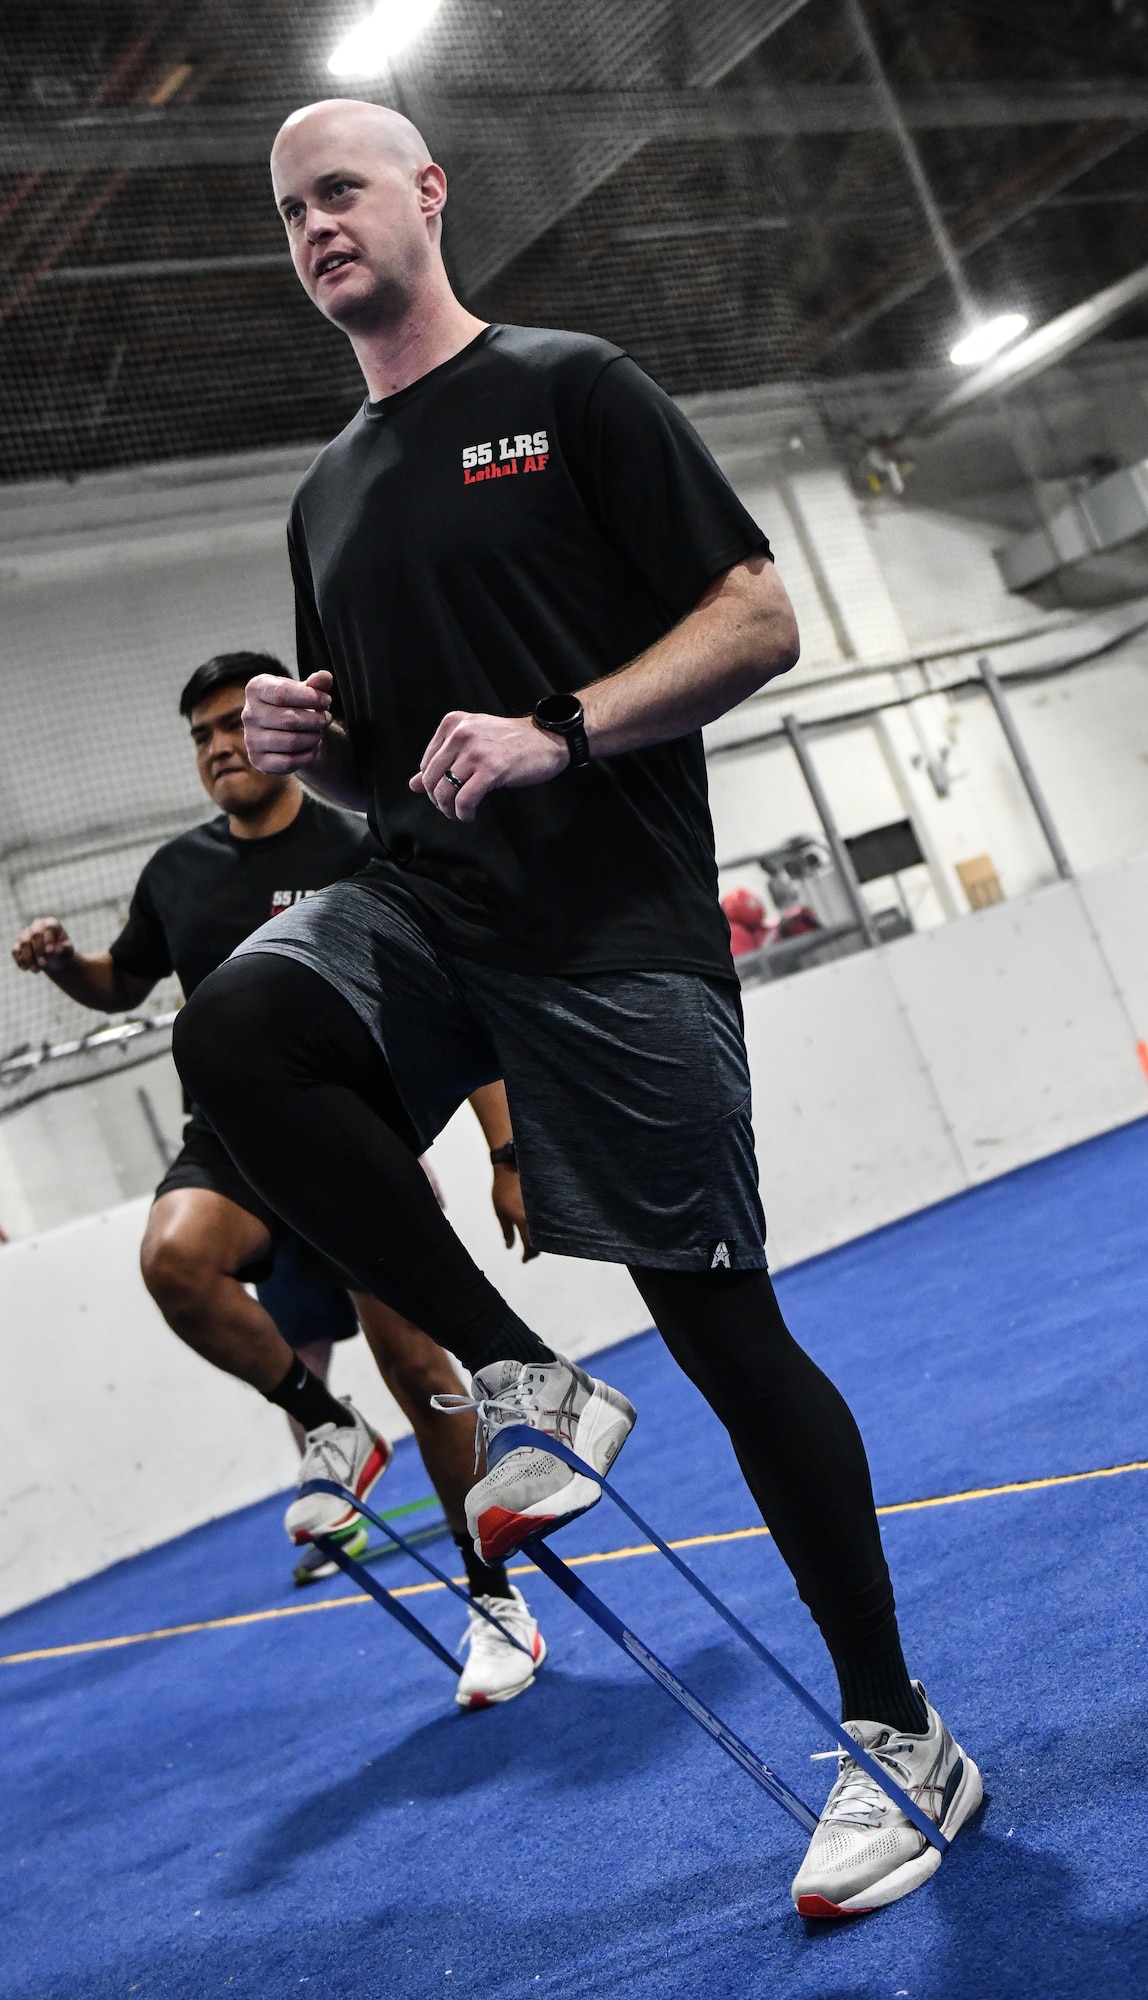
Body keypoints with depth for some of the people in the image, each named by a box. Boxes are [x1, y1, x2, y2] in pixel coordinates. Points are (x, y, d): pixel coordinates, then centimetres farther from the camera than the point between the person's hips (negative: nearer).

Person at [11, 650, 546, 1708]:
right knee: (175, 1255, -30)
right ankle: (329, 1427, -5)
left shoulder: (362, 855, -5)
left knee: (415, 1362, -6)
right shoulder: (177, 870, 8)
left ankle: (495, 1599, 14)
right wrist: (63, 961, 1)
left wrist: (506, 1156, -9)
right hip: (233, 1144, 3)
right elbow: (121, 985, 25)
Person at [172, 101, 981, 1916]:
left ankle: (902, 1737, 14)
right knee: (234, 1031, -27)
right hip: (420, 910, 5)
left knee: (722, 1327, -3)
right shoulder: (329, 497, 20)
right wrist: (310, 744, 2)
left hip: (614, 927, -5)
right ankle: (528, 1382, -10)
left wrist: (556, 730, -17)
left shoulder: (574, 391, 3)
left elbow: (759, 620, -4)